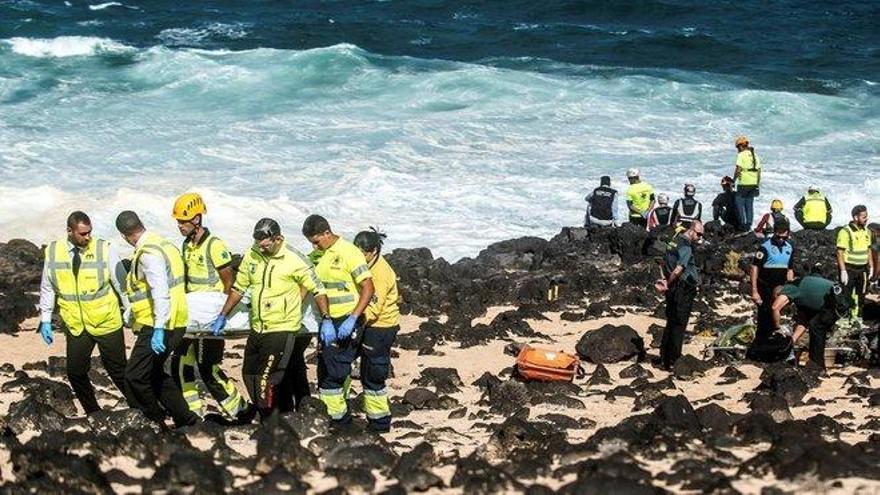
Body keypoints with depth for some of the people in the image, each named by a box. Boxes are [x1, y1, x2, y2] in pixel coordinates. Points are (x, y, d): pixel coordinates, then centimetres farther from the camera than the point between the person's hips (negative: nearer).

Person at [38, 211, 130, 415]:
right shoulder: (53, 252, -2)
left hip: (107, 322, -3)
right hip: (76, 326, 3)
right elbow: (47, 288, 8)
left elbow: (122, 283, -6)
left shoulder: (104, 249, -11)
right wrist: (45, 320, 6)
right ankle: (94, 415, 23)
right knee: (76, 373, 5)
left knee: (117, 371, 4)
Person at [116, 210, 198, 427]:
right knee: (154, 373, 20)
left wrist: (158, 329, -29)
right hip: (174, 323, 10)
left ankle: (155, 420, 4)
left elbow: (161, 293, -27)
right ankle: (185, 418, 23)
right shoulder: (163, 244, 11)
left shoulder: (149, 254, -19)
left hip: (159, 327, -10)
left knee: (134, 376, -5)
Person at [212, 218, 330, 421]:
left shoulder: (295, 260, -14)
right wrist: (222, 316, 12)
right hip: (257, 328, 7)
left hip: (282, 329, -7)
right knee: (249, 375, 14)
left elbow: (318, 290, -7)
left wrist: (326, 320, -14)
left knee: (265, 381, -12)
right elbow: (238, 288, 14)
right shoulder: (251, 256, 1)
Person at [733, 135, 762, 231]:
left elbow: (738, 170, -15)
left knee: (740, 203, 1)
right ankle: (749, 225, 11)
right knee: (750, 204, 12)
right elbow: (759, 171, 13)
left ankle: (743, 225, -3)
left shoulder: (741, 155, -8)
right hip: (753, 183, 7)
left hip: (743, 183, -7)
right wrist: (758, 185, 18)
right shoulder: (755, 155, 13)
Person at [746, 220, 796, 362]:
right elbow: (754, 269, -13)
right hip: (765, 289, -5)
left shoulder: (789, 248, 8)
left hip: (779, 290, 5)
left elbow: (789, 270, 16)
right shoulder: (765, 247, -11)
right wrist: (754, 292, -18)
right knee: (765, 316, -7)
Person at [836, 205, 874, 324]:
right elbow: (840, 253, -16)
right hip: (849, 268, -7)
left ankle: (856, 317, 24)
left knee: (860, 295, 13)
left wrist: (871, 267, 12)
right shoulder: (845, 232, -16)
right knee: (846, 296, -2)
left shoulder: (866, 232, 7)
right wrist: (843, 271, -19)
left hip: (862, 269, 7)